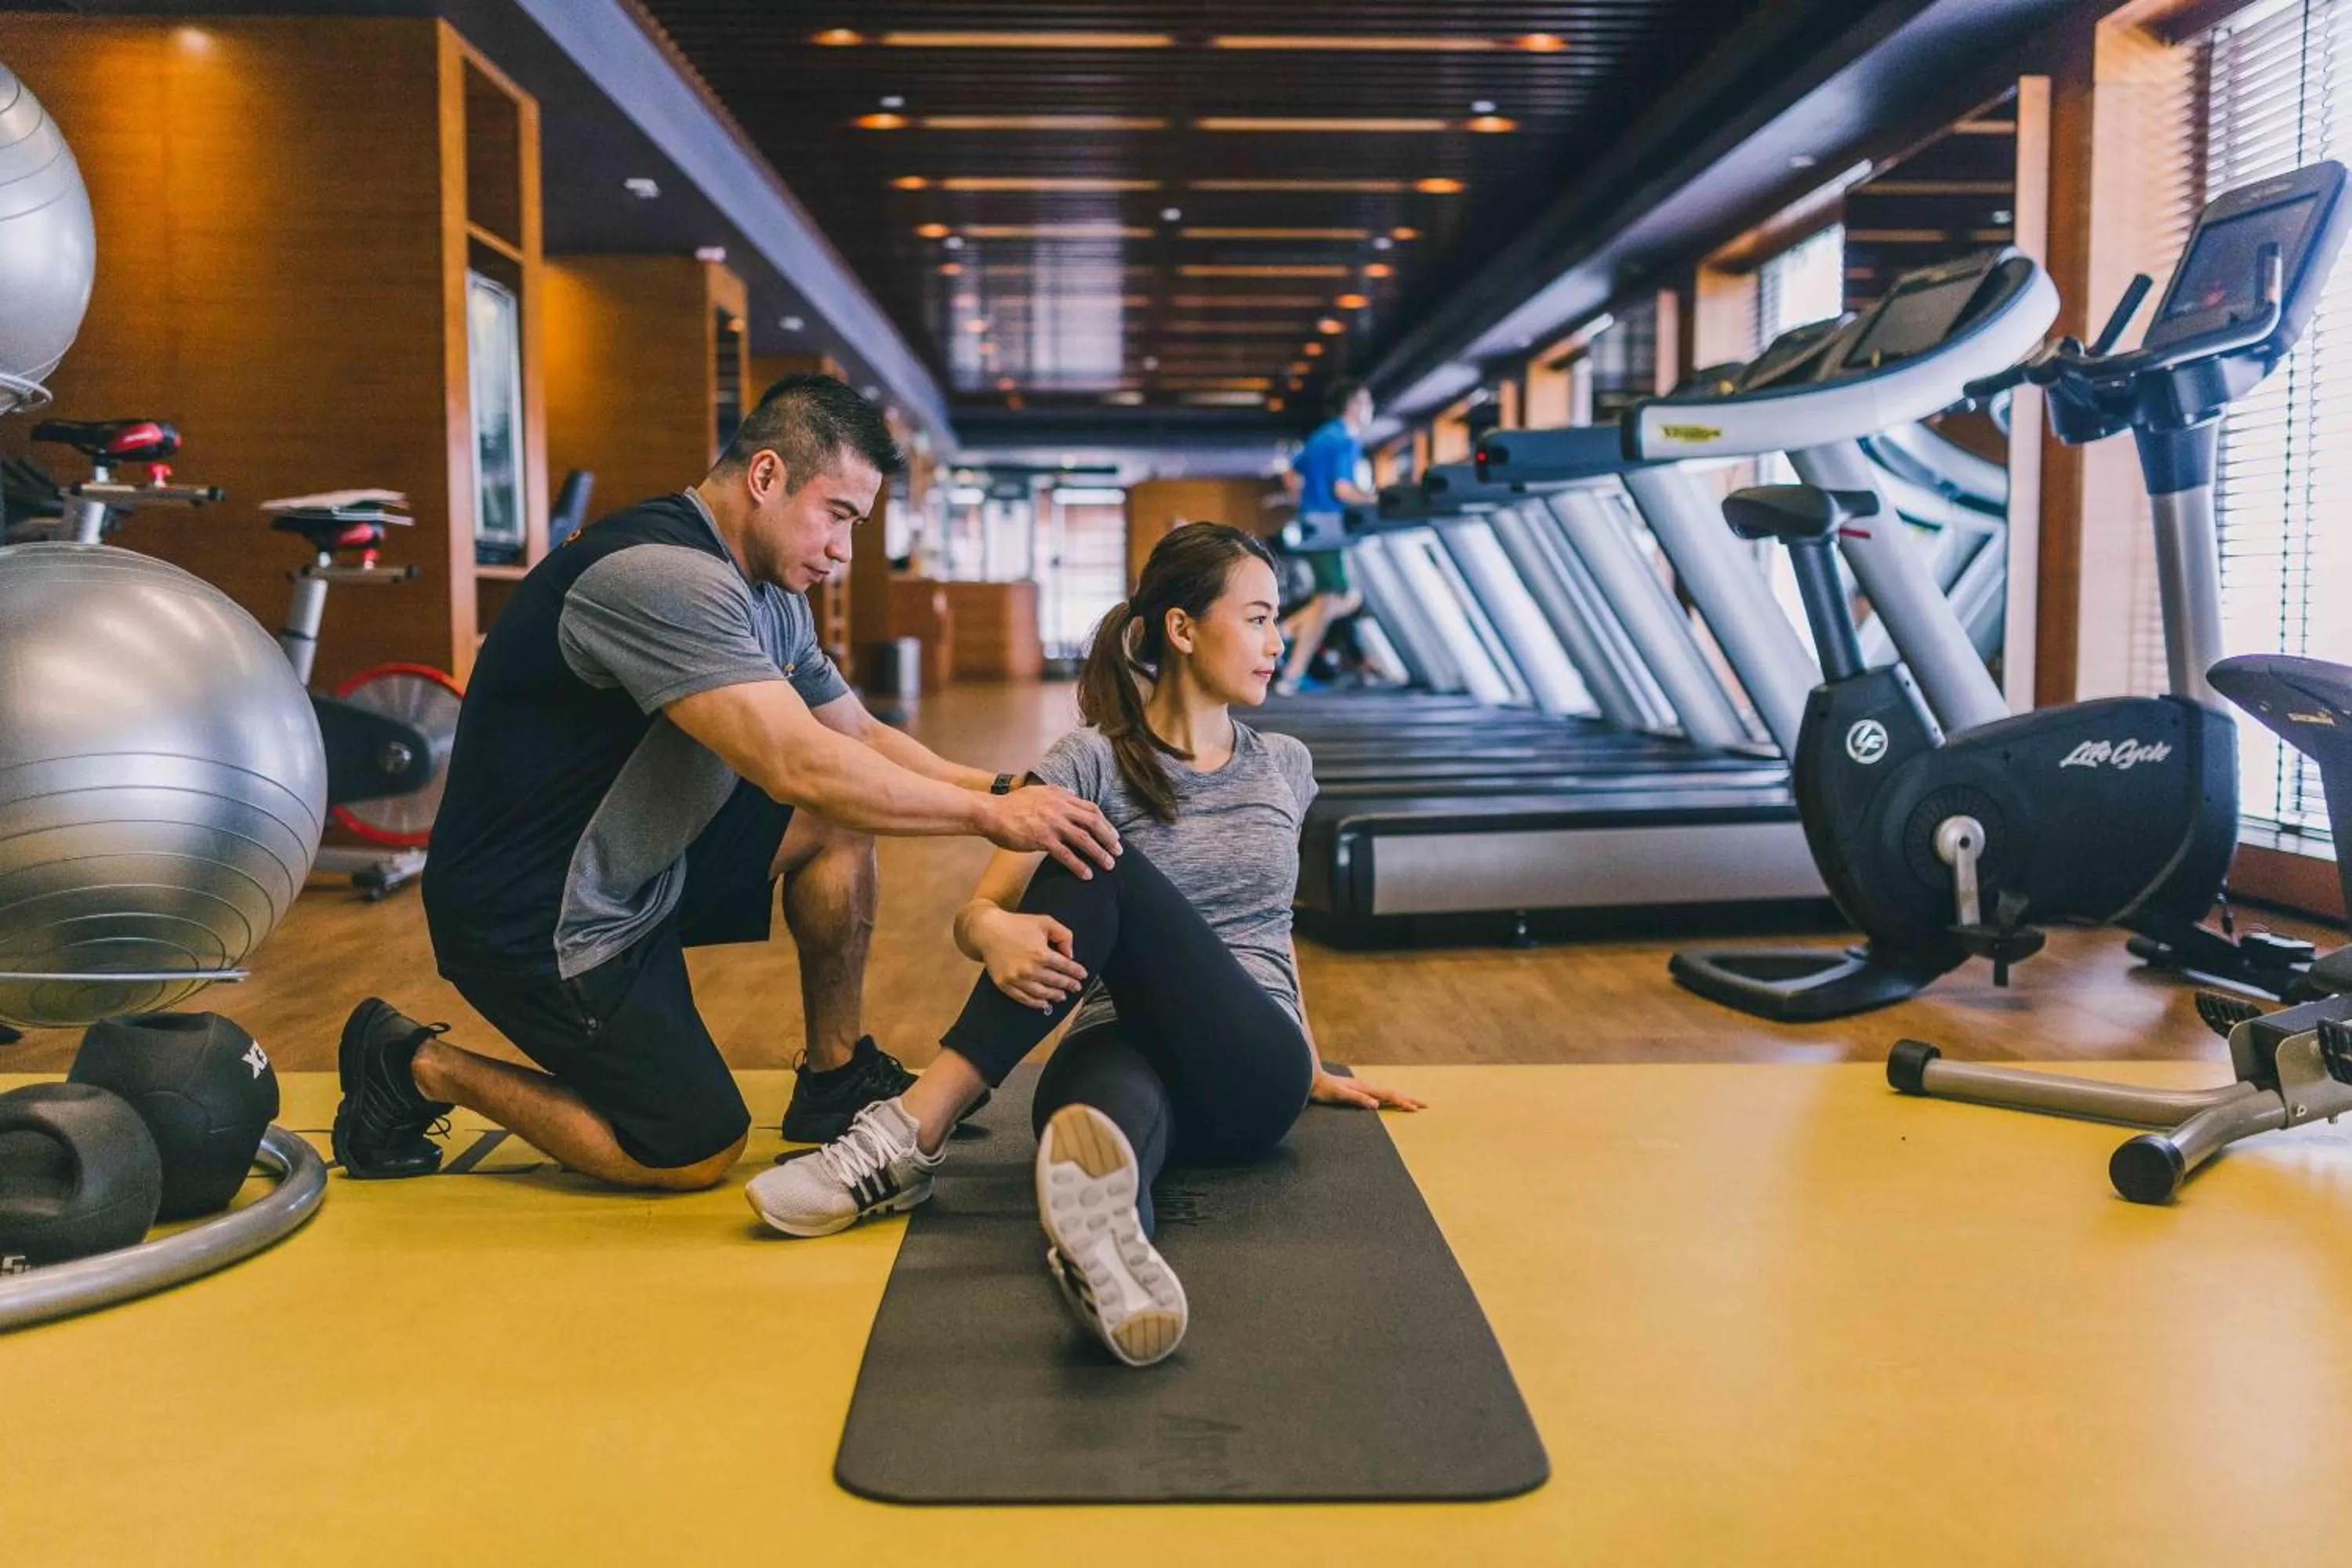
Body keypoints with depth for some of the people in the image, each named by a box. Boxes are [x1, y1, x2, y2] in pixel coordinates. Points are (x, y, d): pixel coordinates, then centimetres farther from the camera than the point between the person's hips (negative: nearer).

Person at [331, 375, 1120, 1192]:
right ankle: (423, 1068, 9)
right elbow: (798, 766, -34)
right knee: (698, 1154, -2)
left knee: (840, 817, -1)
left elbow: (861, 737, 11)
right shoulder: (661, 574, -27)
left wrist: (998, 788, -4)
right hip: (537, 918, -9)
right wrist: (989, 816, -26)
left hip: (639, 870, 9)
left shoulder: (769, 598, 4)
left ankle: (836, 1078, 11)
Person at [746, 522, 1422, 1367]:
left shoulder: (1285, 767, 16)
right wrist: (999, 933, -27)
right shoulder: (1090, 763, 4)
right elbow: (974, 913, -2)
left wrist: (1311, 1069, 33)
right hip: (1126, 1050, -1)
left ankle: (907, 1137, -41)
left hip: (1249, 1074, 2)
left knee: (1105, 872, -29)